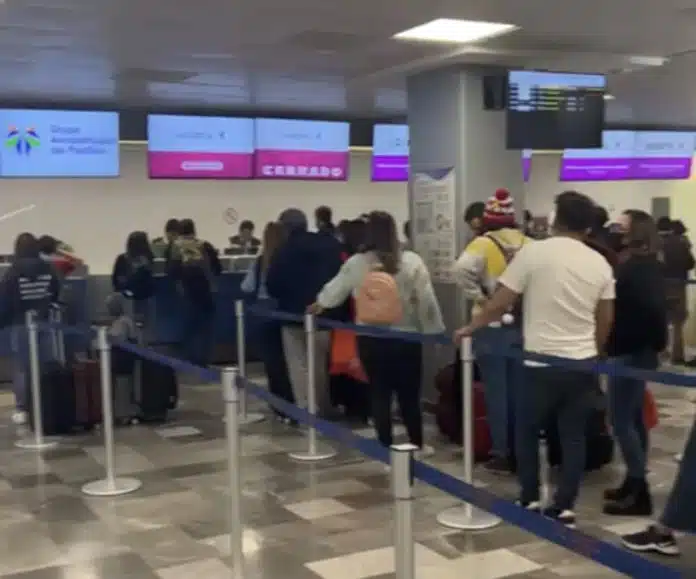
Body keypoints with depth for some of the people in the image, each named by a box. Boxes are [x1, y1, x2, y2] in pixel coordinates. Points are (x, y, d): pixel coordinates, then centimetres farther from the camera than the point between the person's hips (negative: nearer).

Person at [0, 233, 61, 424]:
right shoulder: (49, 269, 0)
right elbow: (56, 296, 8)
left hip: (22, 325, -2)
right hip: (45, 323, 2)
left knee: (22, 367, 2)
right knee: (45, 365, 6)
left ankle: (22, 409, 2)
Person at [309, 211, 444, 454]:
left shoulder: (355, 263, -1)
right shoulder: (411, 261, -6)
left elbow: (334, 291, 14)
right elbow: (427, 301, -6)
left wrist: (318, 305, 34)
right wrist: (435, 331, 4)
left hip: (370, 339, 1)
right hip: (406, 338, -1)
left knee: (380, 393, 9)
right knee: (409, 394, 11)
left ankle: (387, 447, 13)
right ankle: (417, 445, 24)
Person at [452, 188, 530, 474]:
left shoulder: (483, 244, -10)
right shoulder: (528, 245, 4)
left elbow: (462, 269, -26)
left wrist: (477, 296, -14)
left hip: (492, 327, -5)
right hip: (523, 325, 5)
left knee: (496, 391, 4)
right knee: (518, 390, 13)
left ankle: (501, 454, 8)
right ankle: (520, 451, 21)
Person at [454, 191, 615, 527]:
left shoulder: (533, 252, -8)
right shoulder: (600, 264, 5)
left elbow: (500, 304, -9)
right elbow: (605, 321, 11)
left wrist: (468, 329, 5)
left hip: (543, 363, -4)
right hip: (583, 363, 4)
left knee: (527, 431, 14)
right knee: (574, 436, 10)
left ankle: (530, 500, 20)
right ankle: (564, 507, 11)